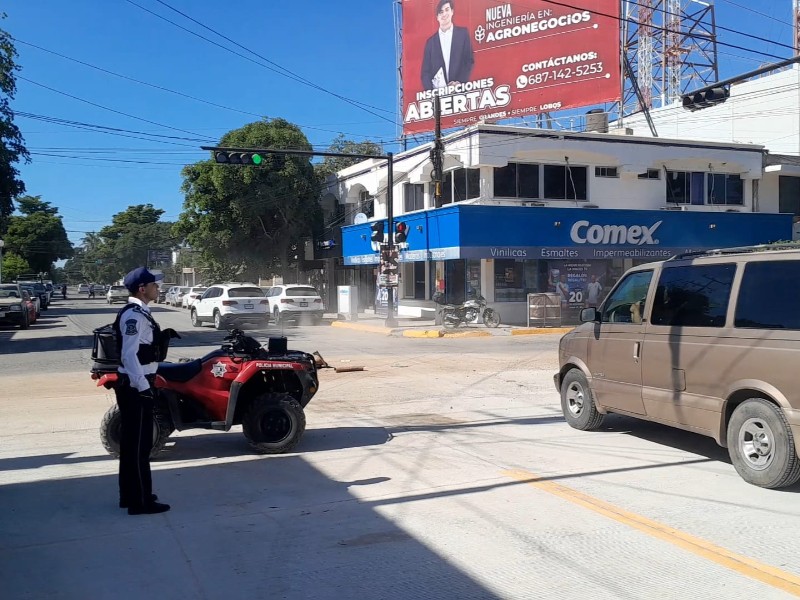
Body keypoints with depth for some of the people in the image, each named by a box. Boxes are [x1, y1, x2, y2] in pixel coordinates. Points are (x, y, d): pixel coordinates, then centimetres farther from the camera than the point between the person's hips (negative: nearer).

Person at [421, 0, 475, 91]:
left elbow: (470, 61, 7)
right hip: (437, 91, 0)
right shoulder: (431, 42, 13)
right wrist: (431, 92, -11)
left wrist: (459, 82, -9)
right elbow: (425, 72, 8)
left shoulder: (463, 33, 12)